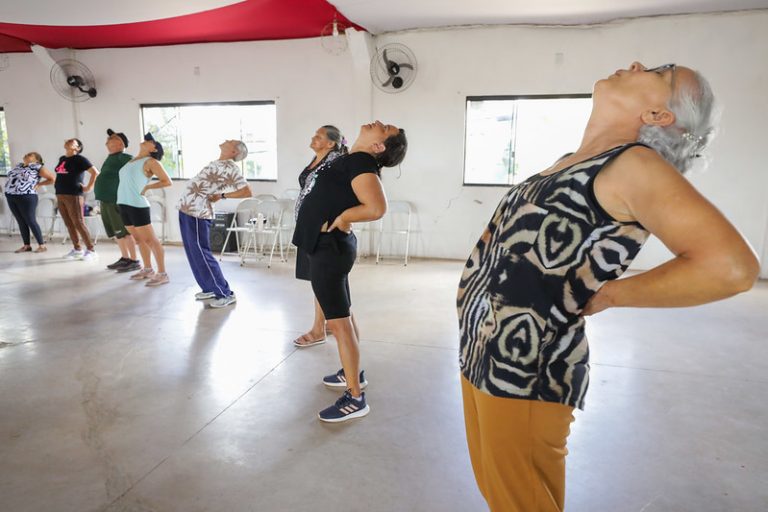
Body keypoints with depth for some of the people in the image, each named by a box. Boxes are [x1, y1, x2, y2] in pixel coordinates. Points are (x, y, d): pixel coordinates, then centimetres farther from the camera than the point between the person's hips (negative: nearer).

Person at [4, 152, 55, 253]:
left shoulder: (37, 167, -5)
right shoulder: (19, 165, 16)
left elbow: (53, 178, -5)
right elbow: (12, 177, 34)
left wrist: (39, 184, -1)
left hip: (26, 197, -7)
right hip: (10, 197, 7)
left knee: (31, 221, -7)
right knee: (21, 222, 8)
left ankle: (42, 245, -2)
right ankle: (26, 246, 13)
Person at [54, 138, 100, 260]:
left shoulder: (79, 159, -7)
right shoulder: (62, 159, 16)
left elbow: (95, 172, -16)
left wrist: (89, 188, -15)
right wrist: (57, 183, 18)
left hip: (73, 196, -8)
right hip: (60, 195, 8)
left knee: (79, 223, -8)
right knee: (69, 224, 9)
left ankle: (90, 250, -3)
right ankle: (77, 249, 17)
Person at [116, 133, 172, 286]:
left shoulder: (151, 161, -5)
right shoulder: (132, 160, 17)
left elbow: (167, 181, -9)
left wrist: (147, 187, -6)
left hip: (137, 205, -8)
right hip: (124, 204, 8)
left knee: (150, 240, -7)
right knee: (139, 239, 15)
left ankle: (162, 274, -4)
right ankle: (147, 269, 25)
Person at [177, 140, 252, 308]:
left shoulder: (230, 167, -12)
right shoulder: (216, 163, 15)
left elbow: (247, 192, -19)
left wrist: (222, 195, -11)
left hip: (197, 213, -9)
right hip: (186, 210, 9)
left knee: (201, 254, -7)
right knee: (193, 253, 14)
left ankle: (225, 294, 0)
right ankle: (210, 288, 25)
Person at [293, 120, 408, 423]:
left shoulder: (360, 162, -18)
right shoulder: (354, 160, 9)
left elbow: (377, 208, -33)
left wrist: (342, 217, -17)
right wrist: (340, 215, 9)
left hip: (330, 247, -10)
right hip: (329, 246, 10)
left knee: (338, 322, -5)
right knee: (342, 316, 20)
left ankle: (355, 399, 3)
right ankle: (352, 372, 36)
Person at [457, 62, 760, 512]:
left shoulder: (634, 164, -13)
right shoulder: (569, 163, 11)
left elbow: (731, 266, -26)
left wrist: (610, 295, -14)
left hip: (523, 373, -8)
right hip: (483, 357, 8)